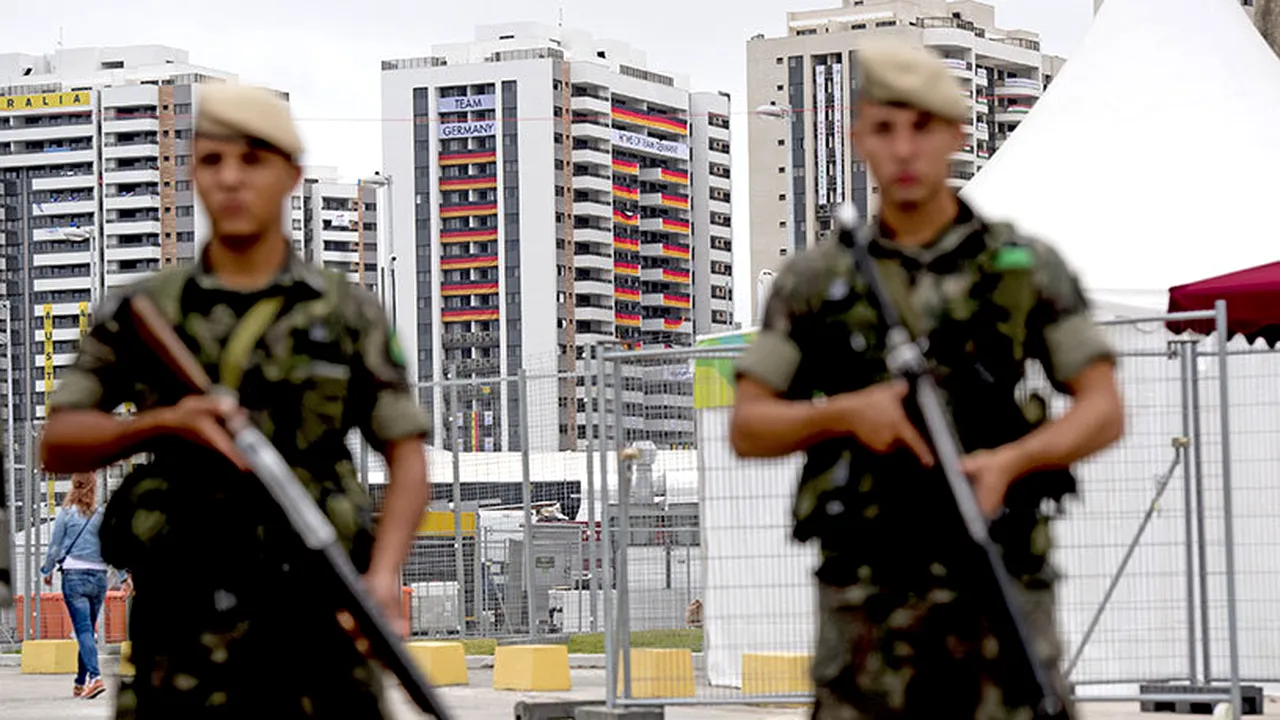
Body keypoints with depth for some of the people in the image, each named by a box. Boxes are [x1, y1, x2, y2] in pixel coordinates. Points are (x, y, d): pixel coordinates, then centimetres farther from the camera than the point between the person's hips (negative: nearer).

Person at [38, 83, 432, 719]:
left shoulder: (348, 314, 8)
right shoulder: (141, 313, 8)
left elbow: (407, 457, 6)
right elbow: (57, 446, 5)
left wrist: (384, 574, -11)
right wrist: (166, 421, -12)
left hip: (316, 619, 0)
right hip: (183, 625, 0)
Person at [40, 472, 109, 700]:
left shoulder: (66, 513, -3)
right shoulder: (103, 515, 3)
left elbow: (55, 546, 3)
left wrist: (47, 570, 18)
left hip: (74, 575, -3)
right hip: (99, 576, 3)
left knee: (83, 630, -10)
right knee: (88, 630, 13)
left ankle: (95, 677, -25)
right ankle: (81, 682, 19)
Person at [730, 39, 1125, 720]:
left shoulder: (1028, 268, 4)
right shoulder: (814, 280, 6)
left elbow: (1105, 412, 1)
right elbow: (746, 430, 5)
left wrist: (1009, 460, -19)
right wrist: (845, 412, -14)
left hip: (1000, 592, -1)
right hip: (868, 603, 1)